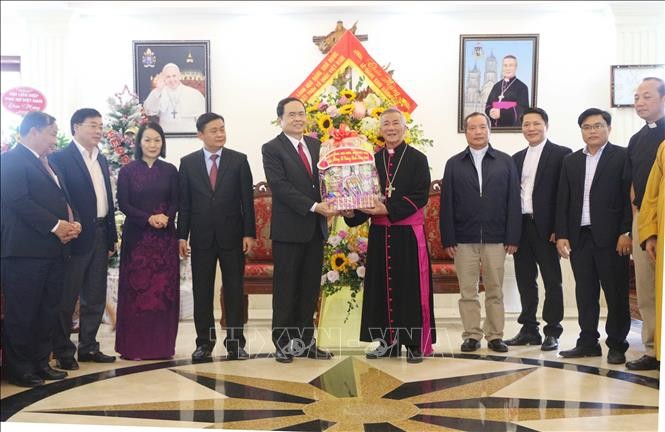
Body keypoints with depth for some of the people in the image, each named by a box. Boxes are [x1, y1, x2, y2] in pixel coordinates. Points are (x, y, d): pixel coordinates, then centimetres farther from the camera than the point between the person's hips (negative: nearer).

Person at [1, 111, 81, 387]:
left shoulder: (46, 164, 21)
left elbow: (62, 198, 21)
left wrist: (72, 222, 1)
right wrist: (55, 226, -17)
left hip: (53, 248, 9)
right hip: (26, 250, -9)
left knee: (48, 310, 12)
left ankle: (40, 362, 22)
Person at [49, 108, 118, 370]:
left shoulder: (101, 160, 15)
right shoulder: (60, 158, -7)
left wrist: (111, 237, 12)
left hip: (100, 236, 7)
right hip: (76, 237, -7)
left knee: (95, 297, 12)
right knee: (67, 297, 2)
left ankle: (88, 347, 23)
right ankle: (63, 351, 13)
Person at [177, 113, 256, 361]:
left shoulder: (239, 160, 3)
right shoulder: (188, 163, 5)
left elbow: (247, 199, 0)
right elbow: (184, 203, 4)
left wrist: (249, 233, -6)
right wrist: (182, 236, -1)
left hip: (232, 236, -1)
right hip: (201, 237, 1)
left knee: (234, 289, 3)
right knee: (202, 291, 6)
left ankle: (235, 343, 10)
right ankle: (204, 342, 15)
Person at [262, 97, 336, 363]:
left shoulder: (316, 146, 13)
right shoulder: (272, 149, -5)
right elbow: (280, 186, -15)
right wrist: (314, 206, -21)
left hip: (316, 228, 6)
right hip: (288, 229, -5)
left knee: (310, 288, 9)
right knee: (285, 288, 3)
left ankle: (305, 341, 18)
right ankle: (283, 343, 13)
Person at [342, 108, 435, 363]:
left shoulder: (417, 159, 0)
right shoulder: (373, 160, 11)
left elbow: (420, 196, -10)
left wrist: (388, 209, -20)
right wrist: (352, 212, -11)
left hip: (408, 232, -4)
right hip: (380, 234, 4)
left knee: (411, 287, 0)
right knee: (383, 286, 7)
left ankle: (416, 343, 9)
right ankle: (388, 341, 16)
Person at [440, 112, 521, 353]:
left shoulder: (505, 162, 7)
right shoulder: (454, 164, 7)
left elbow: (513, 201, 3)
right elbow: (446, 204, 4)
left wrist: (513, 238, -4)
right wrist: (447, 239, -4)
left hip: (495, 238, 0)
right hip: (464, 239, 0)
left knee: (495, 291, 6)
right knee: (468, 292, 4)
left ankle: (495, 336, 15)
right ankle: (472, 335, 13)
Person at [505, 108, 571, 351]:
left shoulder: (561, 154, -2)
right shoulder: (517, 158, 15)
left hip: (545, 228, -5)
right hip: (521, 227, 5)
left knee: (552, 280, 3)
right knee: (525, 280, 10)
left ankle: (552, 332, 11)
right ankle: (529, 329, 19)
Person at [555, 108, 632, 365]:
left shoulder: (622, 157, 0)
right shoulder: (571, 161, 14)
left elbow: (629, 197, -5)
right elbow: (563, 201, 11)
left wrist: (626, 232, -12)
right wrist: (562, 235, 3)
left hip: (610, 237, -4)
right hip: (579, 237, 4)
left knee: (616, 293, 2)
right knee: (585, 293, 8)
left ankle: (617, 345, 11)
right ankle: (588, 343, 16)